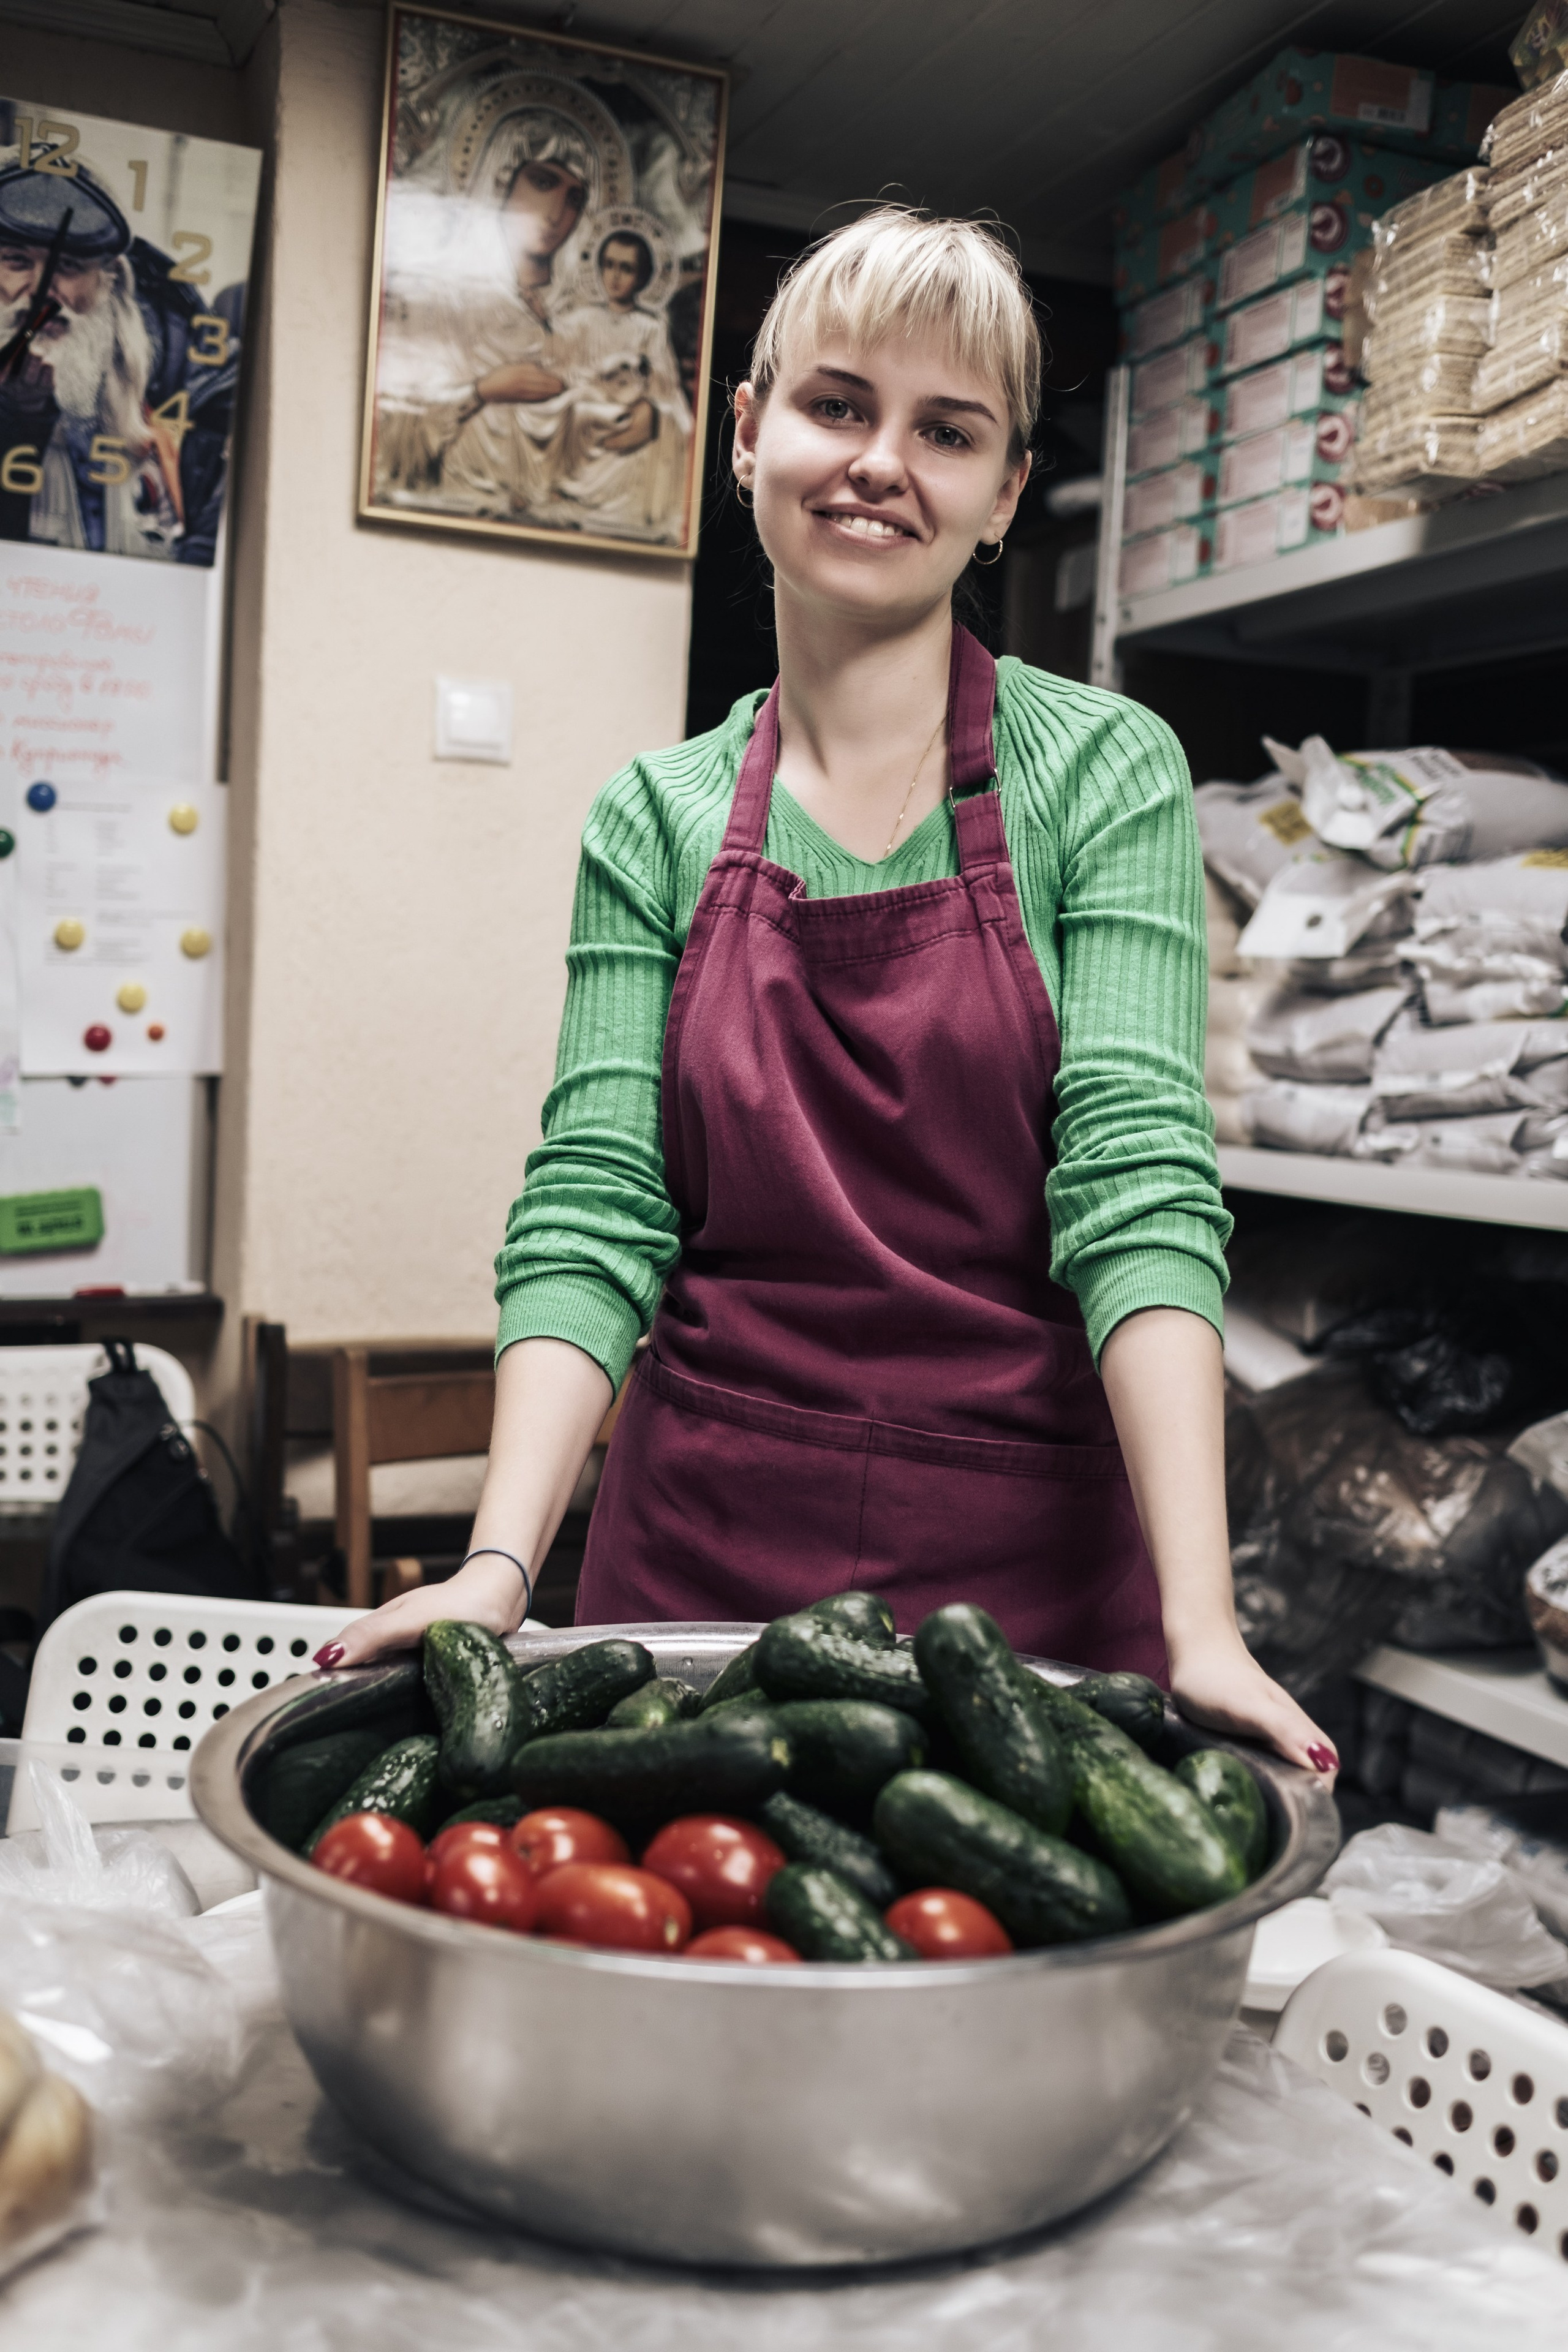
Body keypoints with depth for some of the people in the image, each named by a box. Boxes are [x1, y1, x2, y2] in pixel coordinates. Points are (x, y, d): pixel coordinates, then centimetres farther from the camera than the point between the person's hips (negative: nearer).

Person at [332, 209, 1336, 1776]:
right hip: (697, 1552, 2)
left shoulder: (1106, 771, -4)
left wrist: (1199, 1622, -24)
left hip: (1031, 1560, -1)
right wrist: (501, 1564, -19)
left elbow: (1139, 1183, -14)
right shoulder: (655, 817, 3)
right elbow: (594, 1206, -5)